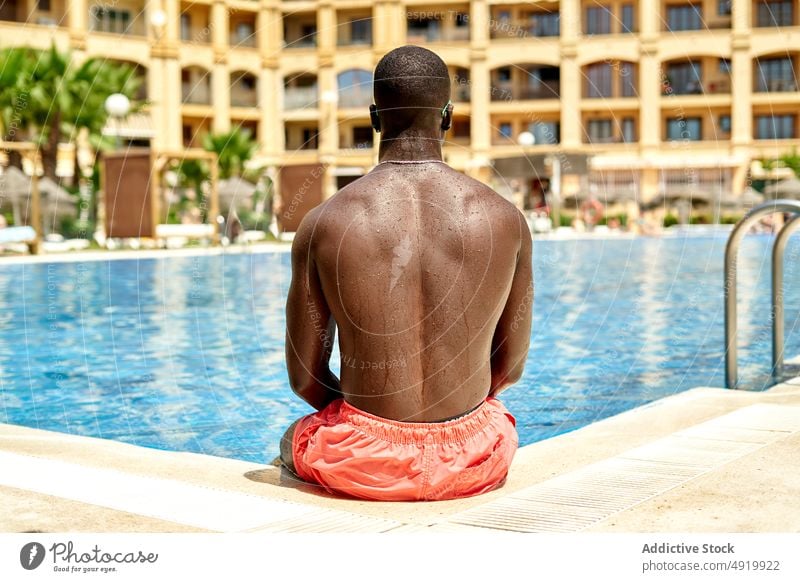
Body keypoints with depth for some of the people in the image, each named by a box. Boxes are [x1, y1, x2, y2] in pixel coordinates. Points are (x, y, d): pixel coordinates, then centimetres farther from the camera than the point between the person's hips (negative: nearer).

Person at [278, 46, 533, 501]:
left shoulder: (323, 225, -11)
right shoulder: (506, 219, -7)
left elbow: (305, 377, -2)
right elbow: (511, 365, 4)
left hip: (365, 462, -1)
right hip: (474, 460, 2)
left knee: (295, 438, 35)